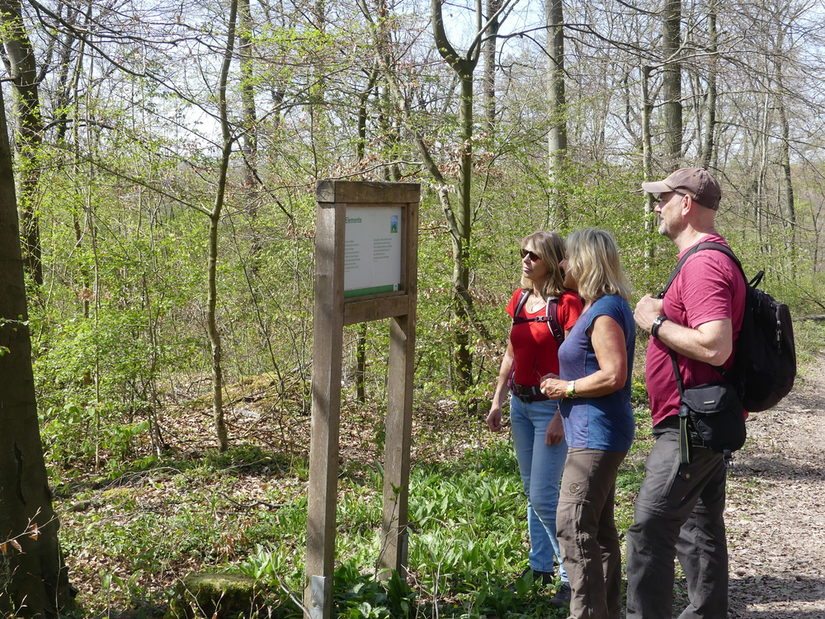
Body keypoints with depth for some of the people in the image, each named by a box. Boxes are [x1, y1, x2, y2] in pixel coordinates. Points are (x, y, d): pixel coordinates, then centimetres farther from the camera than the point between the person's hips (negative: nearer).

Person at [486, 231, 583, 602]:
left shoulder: (567, 303, -15)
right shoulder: (519, 298, 8)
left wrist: (561, 416, -20)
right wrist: (497, 401, 14)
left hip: (550, 405, -8)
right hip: (520, 403, 8)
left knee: (543, 497, -8)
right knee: (531, 491, 15)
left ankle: (573, 576, 6)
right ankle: (540, 567, 28)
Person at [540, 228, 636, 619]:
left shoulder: (605, 312, -17)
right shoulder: (600, 308, 14)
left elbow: (613, 376, -25)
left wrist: (565, 388, -14)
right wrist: (562, 399, 16)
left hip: (597, 436, -11)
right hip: (596, 433, 11)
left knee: (573, 526, -9)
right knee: (599, 527, 16)